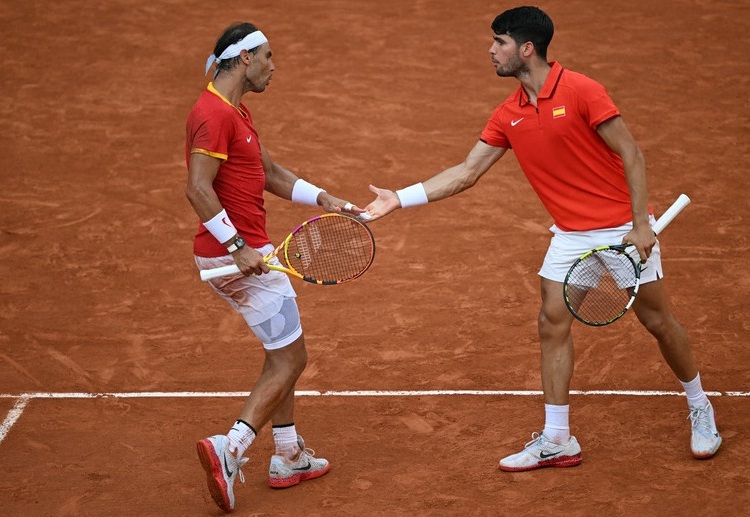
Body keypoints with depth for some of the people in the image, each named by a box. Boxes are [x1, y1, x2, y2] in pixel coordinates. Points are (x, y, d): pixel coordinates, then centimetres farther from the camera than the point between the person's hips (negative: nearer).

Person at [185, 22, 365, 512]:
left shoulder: (237, 112, 15)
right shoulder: (214, 114, -18)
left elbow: (270, 173, 21)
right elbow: (198, 189, -25)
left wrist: (322, 198, 10)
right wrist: (238, 246, -27)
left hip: (247, 251, 11)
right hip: (238, 255, -11)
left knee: (283, 354, 20)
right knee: (290, 359, -6)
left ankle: (289, 457, 26)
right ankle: (230, 448, -14)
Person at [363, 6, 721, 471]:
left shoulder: (580, 91, -17)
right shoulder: (508, 117, 2)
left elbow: (631, 154, -15)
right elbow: (465, 174, 6)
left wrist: (641, 224, -19)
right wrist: (400, 199, 1)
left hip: (623, 228, -6)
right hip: (571, 235, 6)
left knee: (657, 320, 4)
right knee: (553, 324, 0)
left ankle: (700, 410, 27)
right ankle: (557, 441, 8)